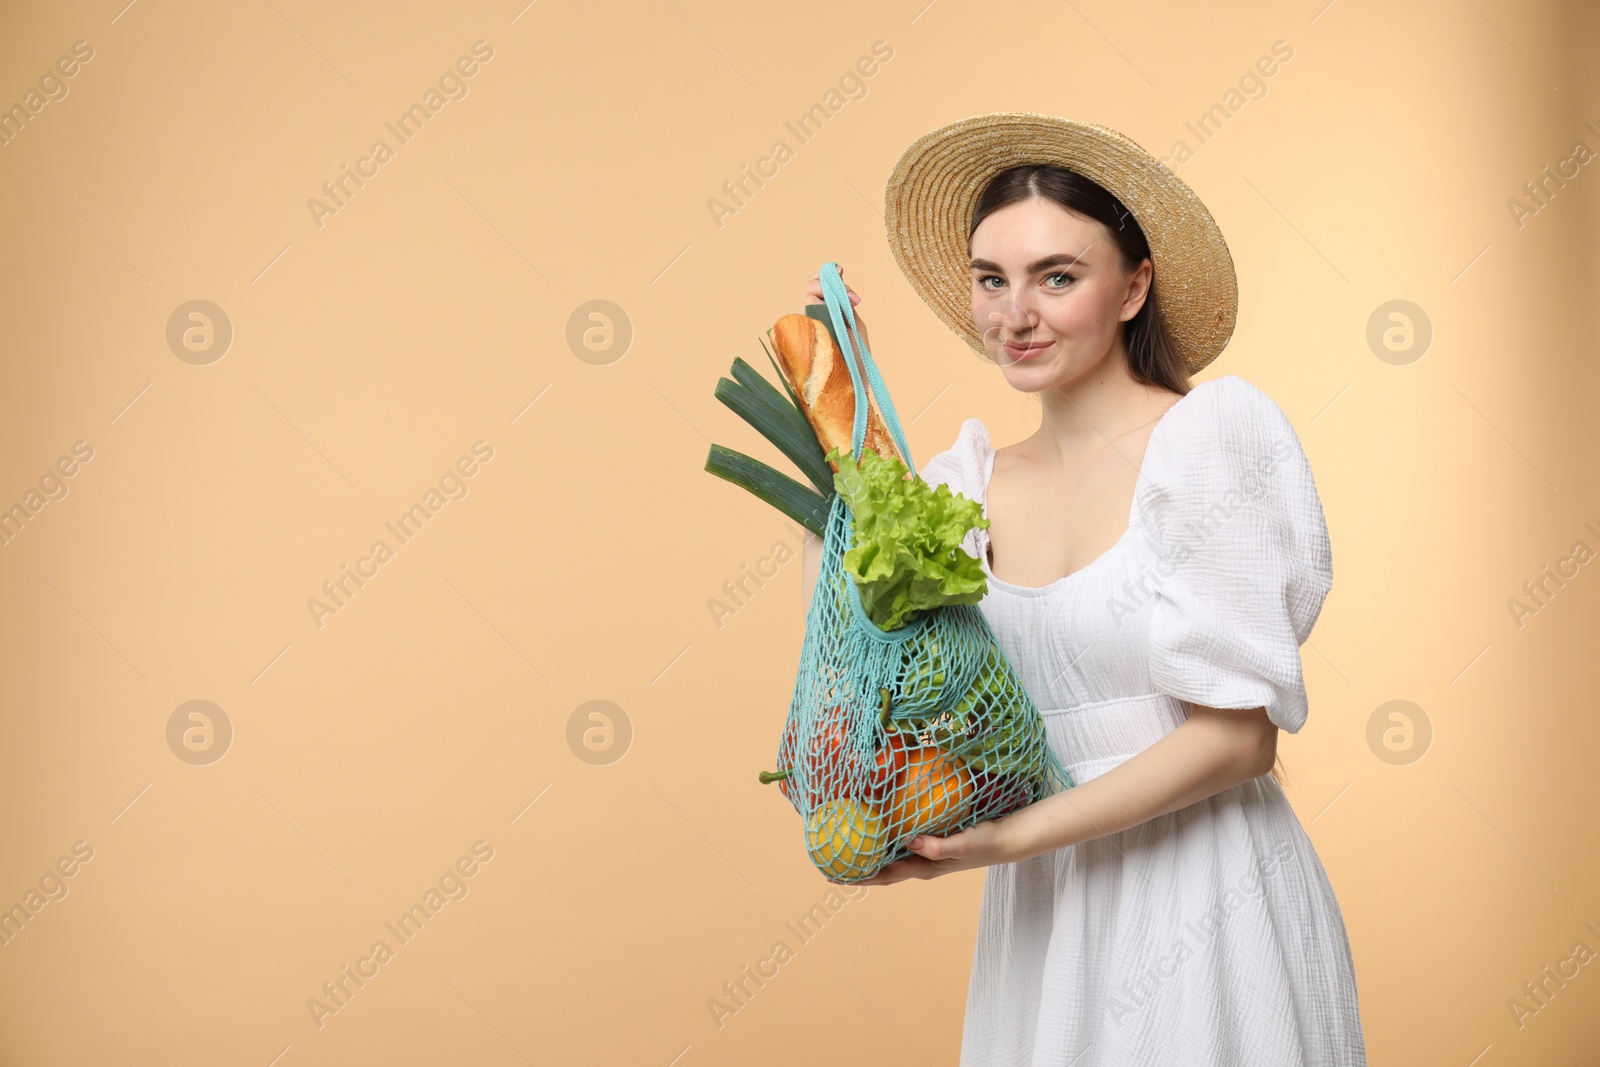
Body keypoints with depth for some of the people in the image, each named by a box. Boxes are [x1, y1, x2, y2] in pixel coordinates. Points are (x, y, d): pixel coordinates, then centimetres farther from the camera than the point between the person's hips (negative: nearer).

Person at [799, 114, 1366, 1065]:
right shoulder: (975, 482, 5)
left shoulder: (1213, 432, -10)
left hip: (1209, 894, -4)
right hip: (1042, 913, 5)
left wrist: (1008, 838, -18)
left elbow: (1240, 734, -14)